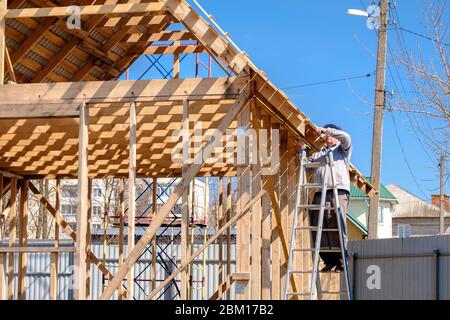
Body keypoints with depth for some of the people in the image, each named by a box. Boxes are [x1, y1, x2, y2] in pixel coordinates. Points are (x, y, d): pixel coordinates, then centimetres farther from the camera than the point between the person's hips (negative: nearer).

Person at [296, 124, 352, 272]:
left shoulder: (343, 150, 18)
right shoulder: (318, 154, 31)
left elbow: (346, 137, -2)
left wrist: (327, 129, -2)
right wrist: (301, 151, 13)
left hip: (339, 193, -5)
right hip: (320, 193, 5)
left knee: (338, 227, -13)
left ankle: (340, 260, -11)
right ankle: (329, 260, -2)